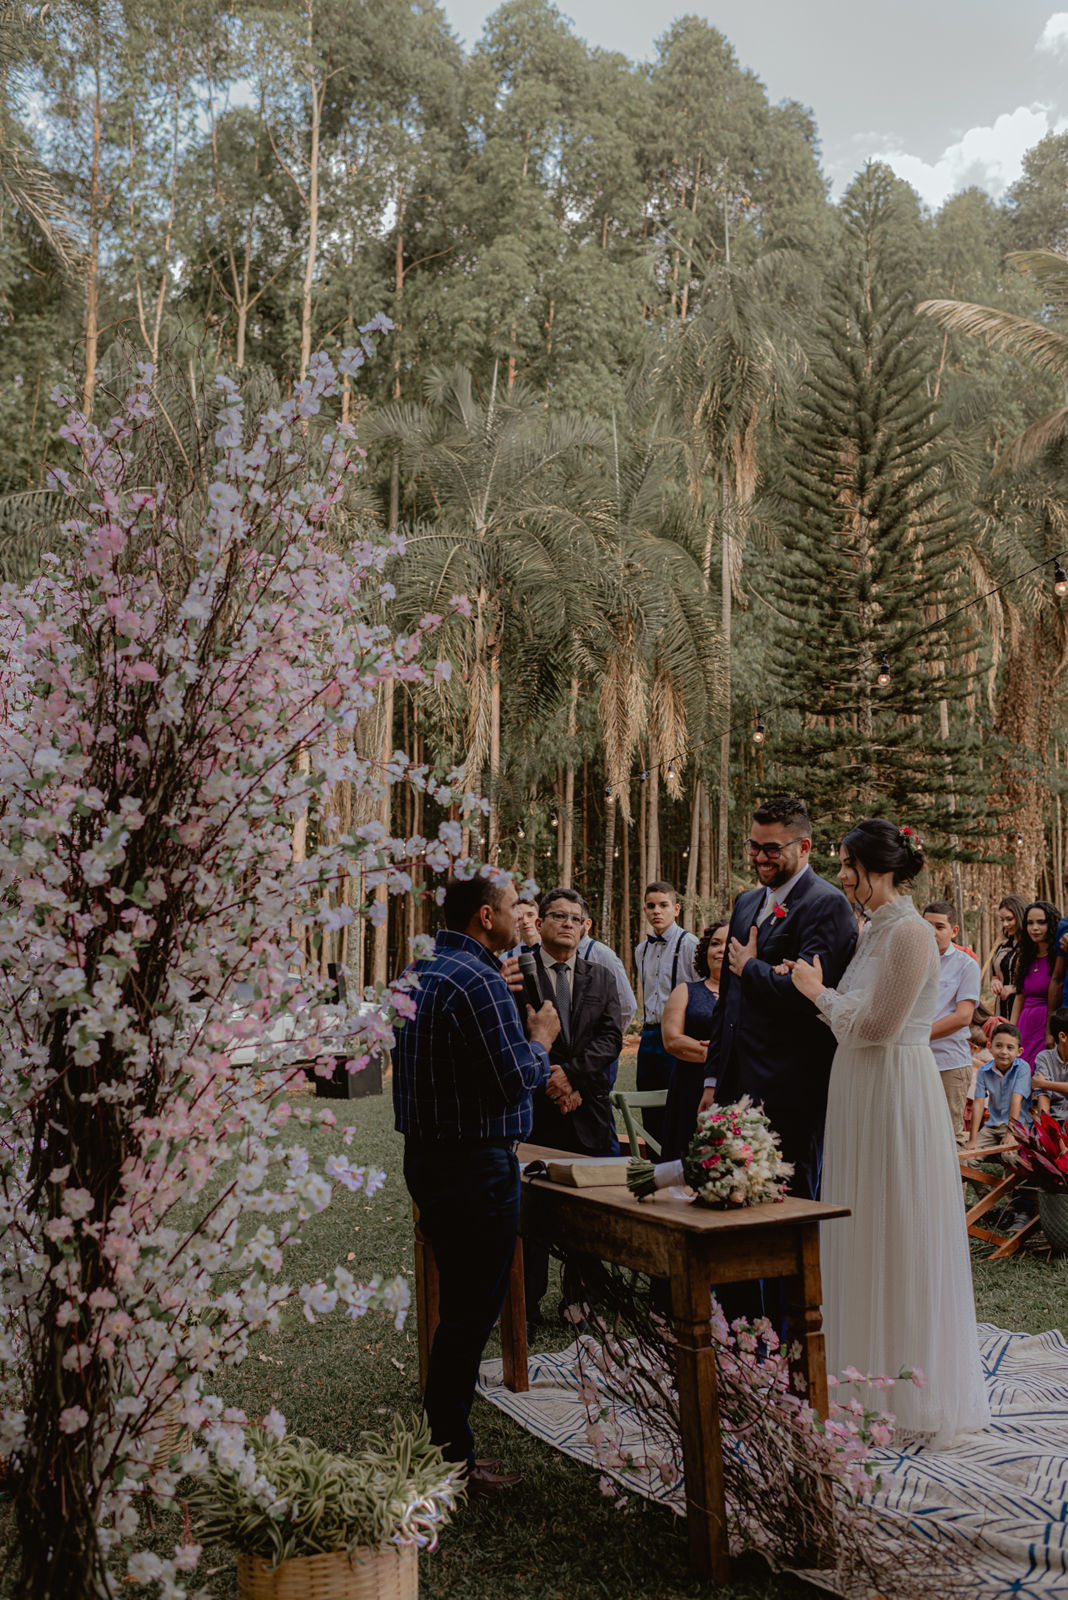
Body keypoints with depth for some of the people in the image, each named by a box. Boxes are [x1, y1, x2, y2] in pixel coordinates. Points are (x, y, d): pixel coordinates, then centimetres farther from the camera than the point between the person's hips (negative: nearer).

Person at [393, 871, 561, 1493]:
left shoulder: (419, 970, 11)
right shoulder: (478, 981, -20)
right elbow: (516, 1080, -22)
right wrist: (542, 1035, -4)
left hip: (425, 1155, 10)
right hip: (475, 1166, -10)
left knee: (460, 1304, 19)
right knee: (472, 1311, 0)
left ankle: (443, 1446, 28)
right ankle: (452, 1462, 10)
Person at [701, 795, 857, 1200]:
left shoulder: (827, 904, -9)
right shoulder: (746, 902, 17)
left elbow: (809, 992, -23)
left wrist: (750, 967, -7)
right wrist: (713, 1080, 20)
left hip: (790, 1096, -8)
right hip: (736, 1087, 8)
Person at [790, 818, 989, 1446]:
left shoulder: (911, 932, -17)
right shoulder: (877, 929, 12)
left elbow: (878, 1024, -20)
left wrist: (821, 993, -8)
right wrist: (822, 991, 5)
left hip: (896, 1095, -9)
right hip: (863, 1093, 9)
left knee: (898, 1237, 1)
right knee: (867, 1234, 15)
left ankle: (914, 1391, 14)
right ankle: (869, 1373, 28)